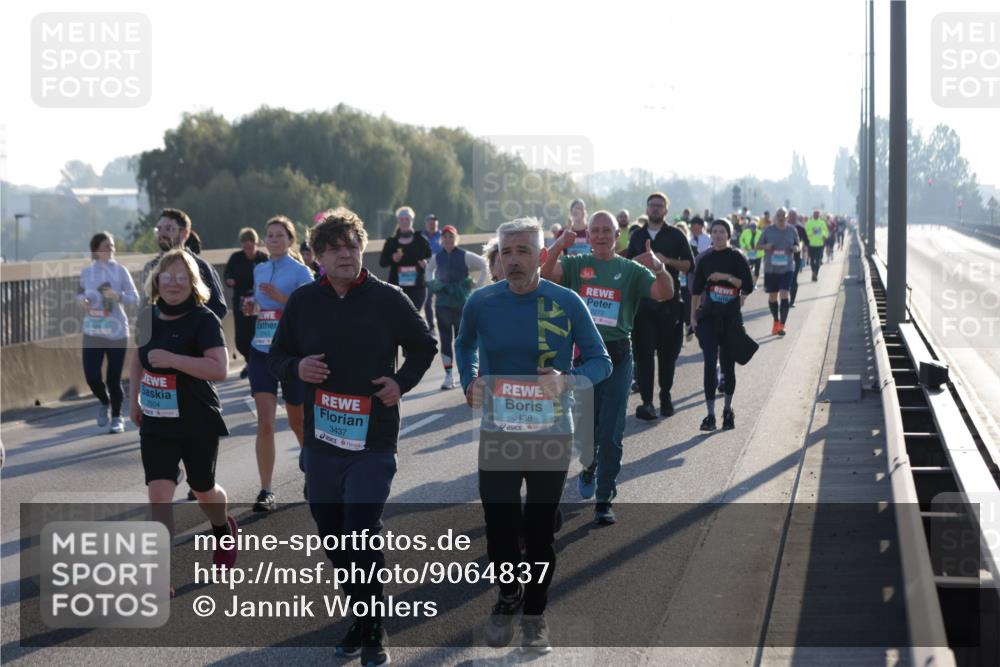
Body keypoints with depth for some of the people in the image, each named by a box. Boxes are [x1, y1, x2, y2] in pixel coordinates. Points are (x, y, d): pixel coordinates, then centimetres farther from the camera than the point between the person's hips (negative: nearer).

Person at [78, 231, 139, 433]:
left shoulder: (120, 271, -1)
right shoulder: (86, 272, 4)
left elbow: (134, 298, -2)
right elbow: (81, 293, 17)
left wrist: (118, 296, -21)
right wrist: (81, 299, -6)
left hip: (117, 331, -1)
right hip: (92, 331, 1)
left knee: (114, 378, 0)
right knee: (92, 376, -8)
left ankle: (117, 417, 20)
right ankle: (104, 402, 25)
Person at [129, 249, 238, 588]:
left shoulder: (204, 320, -15)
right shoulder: (149, 317, 4)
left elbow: (219, 369, -26)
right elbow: (138, 360, 22)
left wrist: (172, 359, -30)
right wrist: (134, 401, 17)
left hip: (198, 423, -4)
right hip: (156, 423, 4)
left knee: (203, 490, 16)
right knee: (158, 494, -9)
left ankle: (223, 529, 51)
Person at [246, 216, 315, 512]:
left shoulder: (300, 272, -6)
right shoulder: (259, 270, 10)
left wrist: (280, 297, -22)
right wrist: (252, 307, 2)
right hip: (261, 352, 4)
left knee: (297, 423, 11)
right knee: (265, 423, -9)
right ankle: (266, 491, -7)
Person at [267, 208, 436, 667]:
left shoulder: (388, 299, -3)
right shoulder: (302, 302, 3)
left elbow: (424, 347, 11)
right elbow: (276, 359, 12)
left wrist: (402, 382, -5)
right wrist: (297, 368, -10)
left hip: (373, 443, -3)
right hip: (320, 443, 4)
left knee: (362, 538, -11)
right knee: (334, 539, 9)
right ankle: (361, 619, 27)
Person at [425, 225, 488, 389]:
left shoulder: (465, 256, -5)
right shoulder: (437, 258, 5)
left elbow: (484, 265, 2)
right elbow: (429, 269, 26)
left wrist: (478, 284, -2)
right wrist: (431, 284, 12)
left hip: (462, 302, -3)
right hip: (443, 303, 3)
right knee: (445, 339, -1)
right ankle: (448, 375, 1)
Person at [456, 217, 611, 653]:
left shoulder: (566, 303, -8)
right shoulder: (481, 302, -3)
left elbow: (601, 362, -3)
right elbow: (465, 346, 18)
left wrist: (567, 379, -23)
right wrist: (470, 382, 0)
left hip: (551, 433, -1)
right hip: (497, 432, 1)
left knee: (540, 531, 9)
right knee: (499, 528, 0)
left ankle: (534, 613, 29)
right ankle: (508, 596, 31)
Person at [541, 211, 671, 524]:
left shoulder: (630, 270, 3)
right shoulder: (576, 265, 5)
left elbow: (665, 293, -10)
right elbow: (546, 273, -13)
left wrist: (658, 268, -30)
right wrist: (559, 246, -31)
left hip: (617, 358, -1)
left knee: (611, 435, -2)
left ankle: (604, 502, 6)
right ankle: (588, 467, 45)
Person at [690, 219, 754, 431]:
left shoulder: (737, 258, -1)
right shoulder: (705, 259, 7)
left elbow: (748, 286, -6)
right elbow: (696, 289, 11)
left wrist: (727, 277, -16)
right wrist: (693, 316, 8)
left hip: (731, 318, -1)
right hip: (708, 317, 1)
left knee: (728, 364, 7)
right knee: (710, 363, -9)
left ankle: (728, 409, 26)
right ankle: (710, 414, -9)